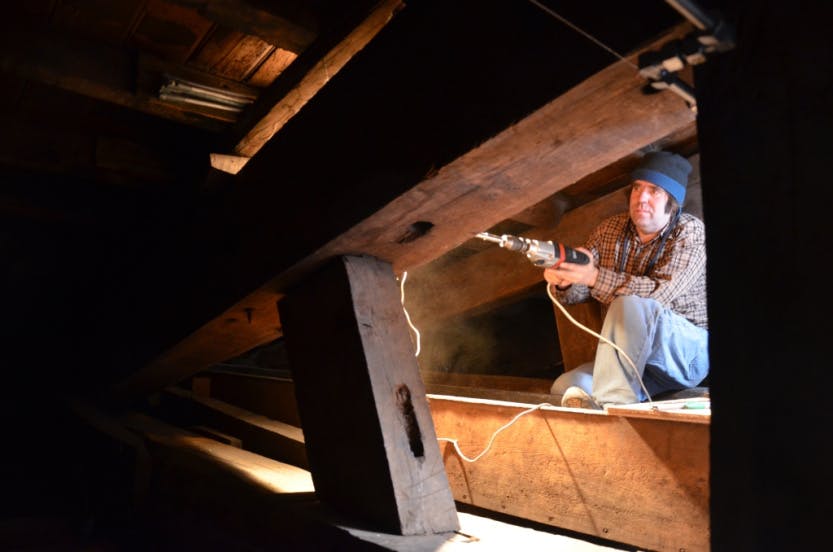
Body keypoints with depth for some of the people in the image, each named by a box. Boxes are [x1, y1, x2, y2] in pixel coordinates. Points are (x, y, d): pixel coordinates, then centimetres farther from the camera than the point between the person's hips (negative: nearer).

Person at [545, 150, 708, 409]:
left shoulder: (690, 232, -8)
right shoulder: (609, 230, 6)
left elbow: (661, 293, -23)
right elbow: (576, 291, 3)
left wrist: (596, 277, -35)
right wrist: (562, 282, -22)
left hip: (688, 352, -4)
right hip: (631, 358, 4)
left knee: (631, 305, -35)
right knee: (565, 388, -23)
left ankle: (608, 403, -34)